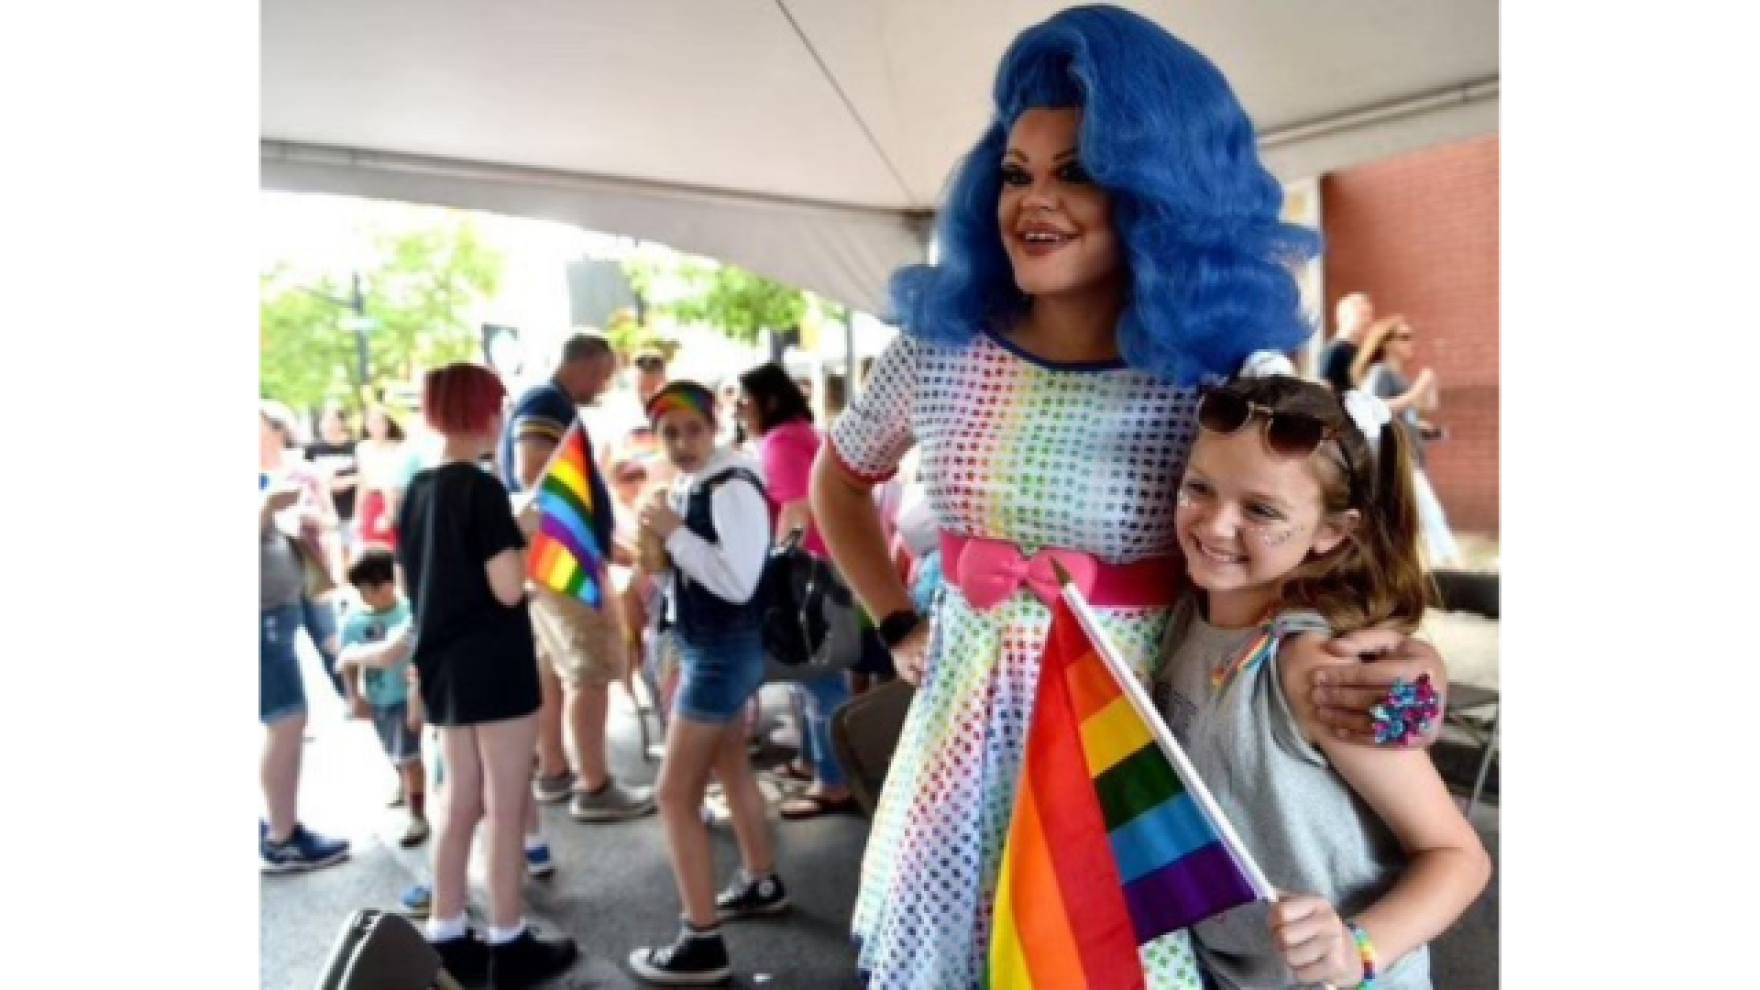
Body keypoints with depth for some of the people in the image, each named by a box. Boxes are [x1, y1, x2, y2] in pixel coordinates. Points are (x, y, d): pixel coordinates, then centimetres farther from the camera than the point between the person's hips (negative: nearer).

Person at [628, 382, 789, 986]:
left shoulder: (732, 487, -21)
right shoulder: (685, 488, 6)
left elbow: (737, 581, -27)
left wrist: (674, 533, -25)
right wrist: (659, 553, 0)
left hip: (724, 652, -10)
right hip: (707, 648, 10)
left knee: (676, 794, -5)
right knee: (730, 768, 25)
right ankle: (761, 884, 44)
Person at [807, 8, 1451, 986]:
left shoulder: (1225, 377, -10)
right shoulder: (940, 348, -2)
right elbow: (839, 480, 15)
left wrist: (1384, 654, -26)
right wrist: (900, 626, 9)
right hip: (967, 727, 3)